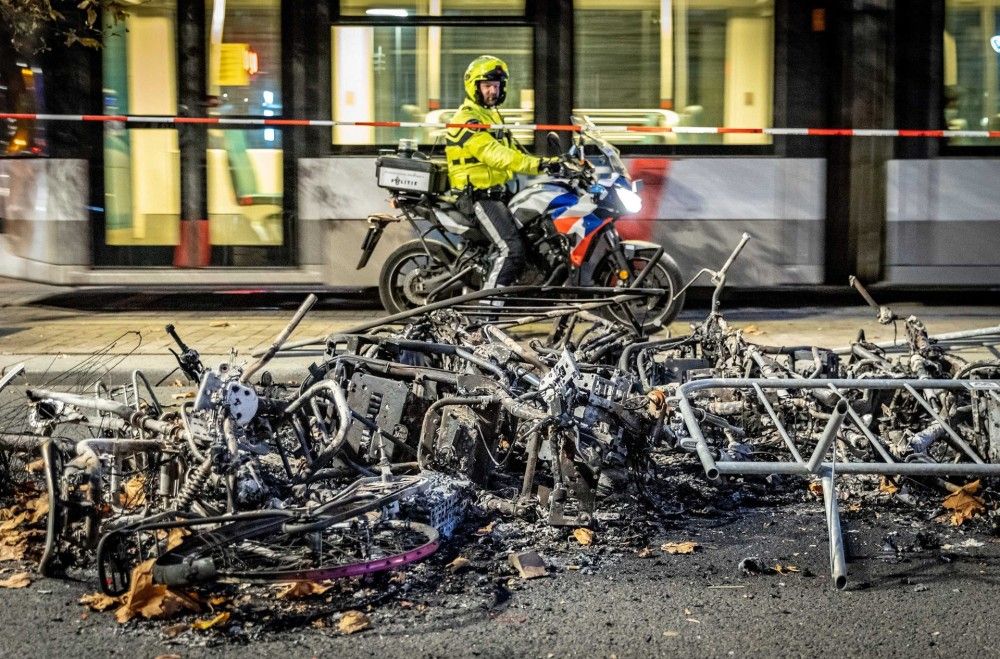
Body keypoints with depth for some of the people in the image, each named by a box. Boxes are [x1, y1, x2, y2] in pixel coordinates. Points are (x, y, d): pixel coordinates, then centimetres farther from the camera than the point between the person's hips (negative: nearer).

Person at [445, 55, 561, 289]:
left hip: (499, 192, 10)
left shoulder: (493, 116, 21)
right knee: (512, 250, -22)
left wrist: (545, 164, 5)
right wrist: (537, 164, -33)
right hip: (479, 195, -10)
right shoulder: (467, 120, -14)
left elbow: (512, 149, 19)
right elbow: (494, 155, -27)